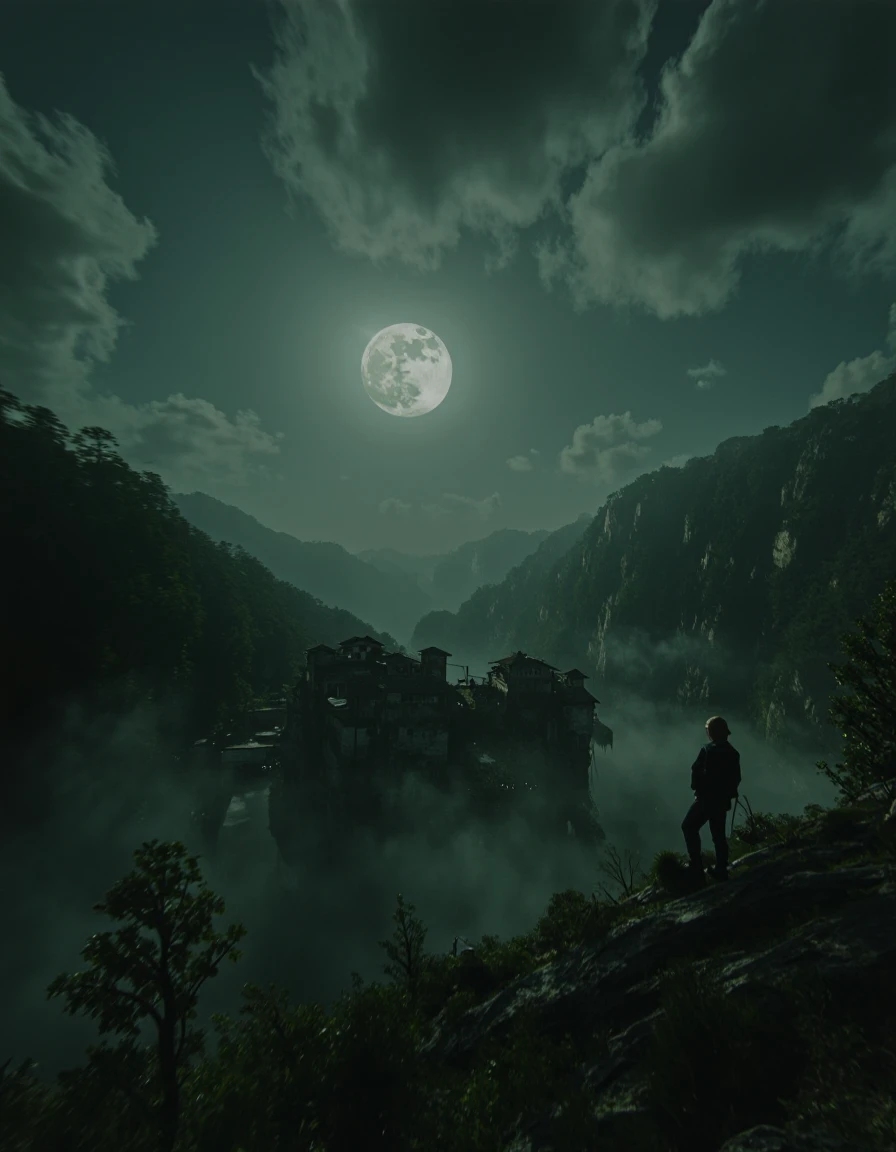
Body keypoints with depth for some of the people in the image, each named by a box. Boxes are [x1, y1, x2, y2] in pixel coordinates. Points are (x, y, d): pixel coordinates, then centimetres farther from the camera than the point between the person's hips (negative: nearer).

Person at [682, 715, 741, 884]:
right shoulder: (733, 753, 6)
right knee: (719, 834, 15)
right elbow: (736, 778, 13)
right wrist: (728, 793, 21)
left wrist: (696, 788, 1)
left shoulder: (708, 750, -17)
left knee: (689, 826, 4)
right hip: (723, 800, 7)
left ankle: (697, 863, -2)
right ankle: (721, 870, 19)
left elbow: (696, 770, -16)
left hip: (707, 798, -7)